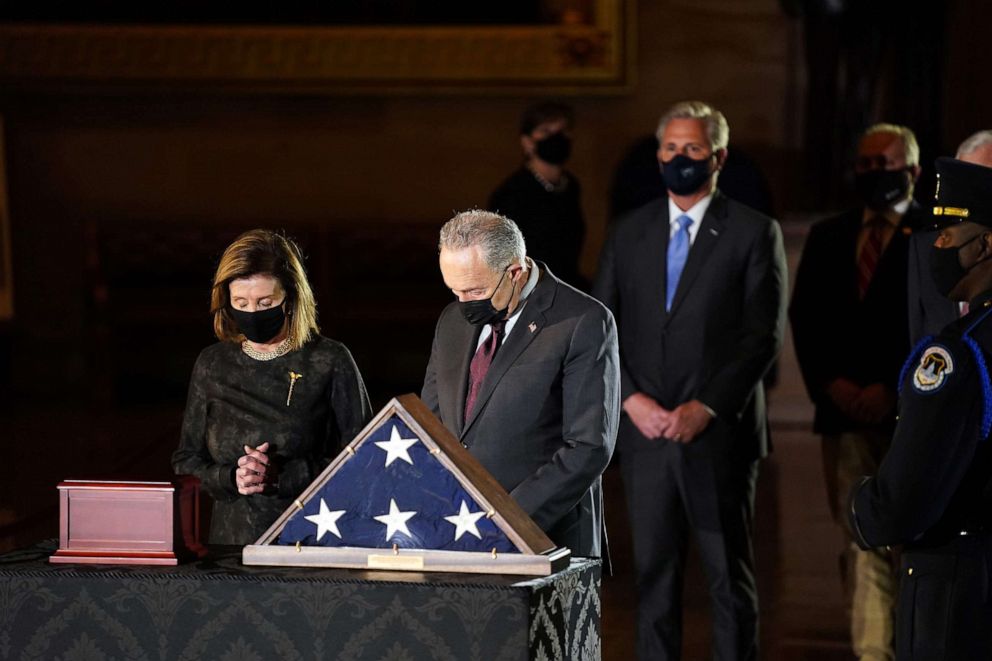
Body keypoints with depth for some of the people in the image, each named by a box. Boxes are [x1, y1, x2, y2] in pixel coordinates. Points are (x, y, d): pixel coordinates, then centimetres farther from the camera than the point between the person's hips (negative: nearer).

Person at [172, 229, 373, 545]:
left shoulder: (330, 363, 2)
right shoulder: (212, 365, 13)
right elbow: (186, 462, 17)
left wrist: (281, 476, -10)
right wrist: (230, 479, -4)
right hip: (230, 544, 4)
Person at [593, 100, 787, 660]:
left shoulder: (754, 233, -1)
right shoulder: (630, 232, 10)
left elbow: (765, 335, -6)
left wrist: (705, 408, -14)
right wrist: (632, 399, -7)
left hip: (719, 434, -3)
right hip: (646, 431, 3)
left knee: (730, 574, 4)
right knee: (655, 572, 6)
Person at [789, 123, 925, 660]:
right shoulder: (828, 237, 13)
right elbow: (805, 319, 10)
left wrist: (892, 389, -13)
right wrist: (831, 383, -5)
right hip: (846, 412, 3)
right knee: (863, 541, -2)